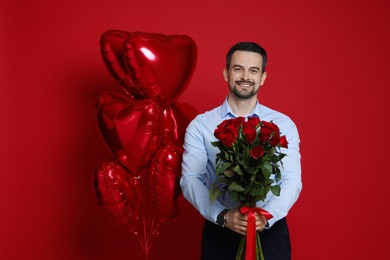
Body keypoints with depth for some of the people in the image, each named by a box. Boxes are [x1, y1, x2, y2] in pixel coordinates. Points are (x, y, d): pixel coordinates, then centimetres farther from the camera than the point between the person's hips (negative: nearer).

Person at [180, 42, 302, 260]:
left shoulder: (284, 125, 2)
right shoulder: (200, 125, 0)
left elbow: (292, 180, -4)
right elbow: (190, 179, -6)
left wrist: (267, 216, -20)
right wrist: (223, 216, -20)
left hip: (270, 230, 1)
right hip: (220, 231, 0)